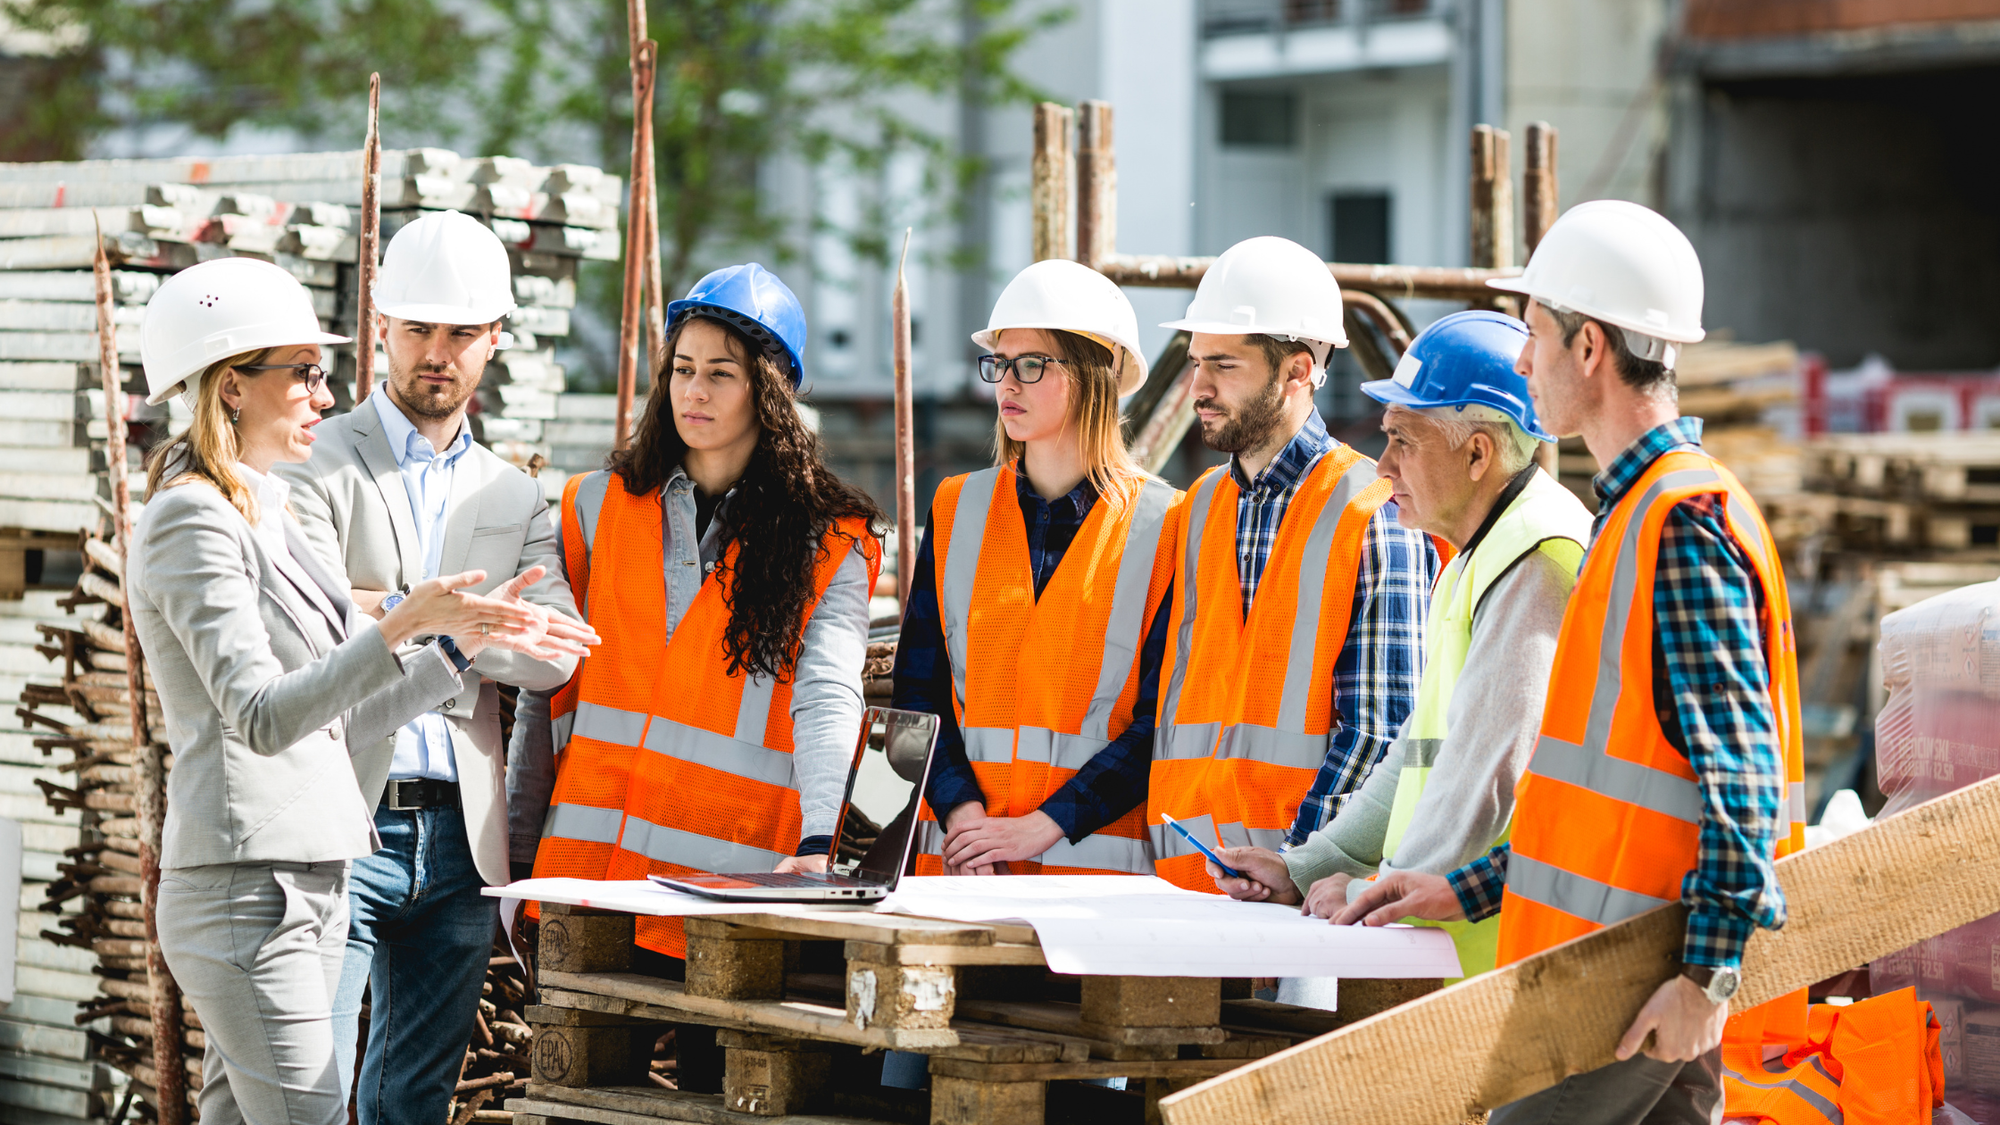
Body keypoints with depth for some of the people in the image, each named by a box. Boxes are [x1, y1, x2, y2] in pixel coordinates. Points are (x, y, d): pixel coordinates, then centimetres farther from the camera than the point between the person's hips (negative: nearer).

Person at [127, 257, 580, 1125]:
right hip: (246, 887, -9)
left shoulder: (264, 515, 19)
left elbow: (336, 724, 20)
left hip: (308, 883, 9)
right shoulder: (192, 522, -10)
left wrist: (467, 639, 14)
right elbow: (264, 718, -20)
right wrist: (400, 627, -27)